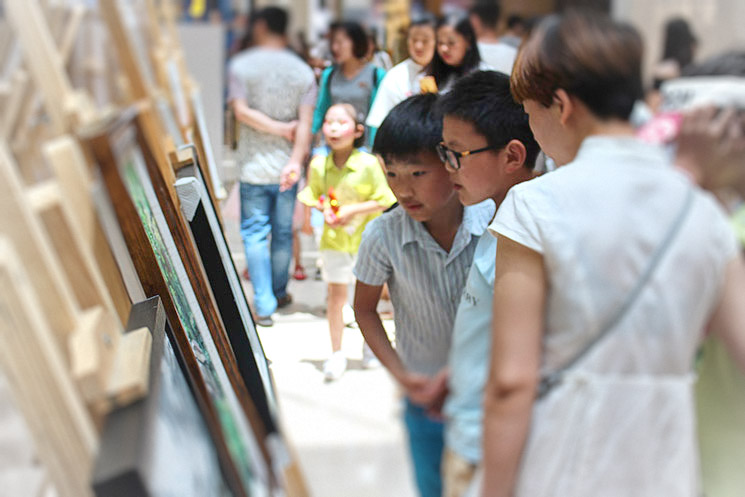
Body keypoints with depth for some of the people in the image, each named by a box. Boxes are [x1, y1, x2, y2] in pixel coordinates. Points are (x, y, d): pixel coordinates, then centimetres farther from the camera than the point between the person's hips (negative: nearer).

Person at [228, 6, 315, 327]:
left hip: (254, 165, -2)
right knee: (283, 232, 14)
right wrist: (296, 160, -12)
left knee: (254, 233, 4)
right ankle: (279, 293, 30)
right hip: (287, 165, 2)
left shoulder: (241, 64, -5)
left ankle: (264, 306, 1)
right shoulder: (303, 71, 1)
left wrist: (281, 128, -6)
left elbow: (242, 111, -12)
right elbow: (305, 123, -8)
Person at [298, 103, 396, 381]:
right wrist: (324, 210, -12)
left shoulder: (368, 164, -16)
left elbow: (383, 201, -11)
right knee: (336, 294, 2)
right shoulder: (318, 165, -6)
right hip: (334, 238, 2)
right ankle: (336, 354, 13)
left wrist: (352, 210, -19)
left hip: (366, 237, -1)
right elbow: (313, 196, 8)